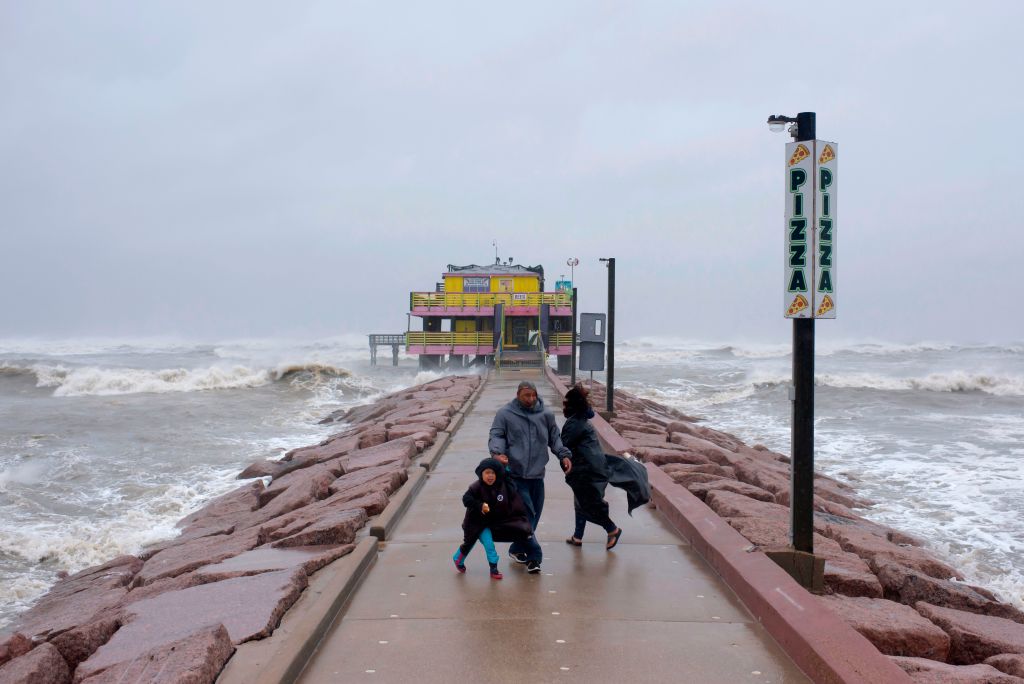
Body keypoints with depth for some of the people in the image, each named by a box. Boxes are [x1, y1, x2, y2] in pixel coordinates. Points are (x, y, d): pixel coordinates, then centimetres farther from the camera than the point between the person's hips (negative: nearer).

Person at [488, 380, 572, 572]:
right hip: (514, 474, -4)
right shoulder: (505, 414, 0)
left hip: (537, 475, 5)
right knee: (526, 513, -12)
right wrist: (497, 452, -20)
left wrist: (564, 455, 3)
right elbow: (496, 436, -2)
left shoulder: (545, 415, 9)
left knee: (534, 514, 8)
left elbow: (554, 438, 16)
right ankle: (532, 555, -7)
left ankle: (518, 550, 23)